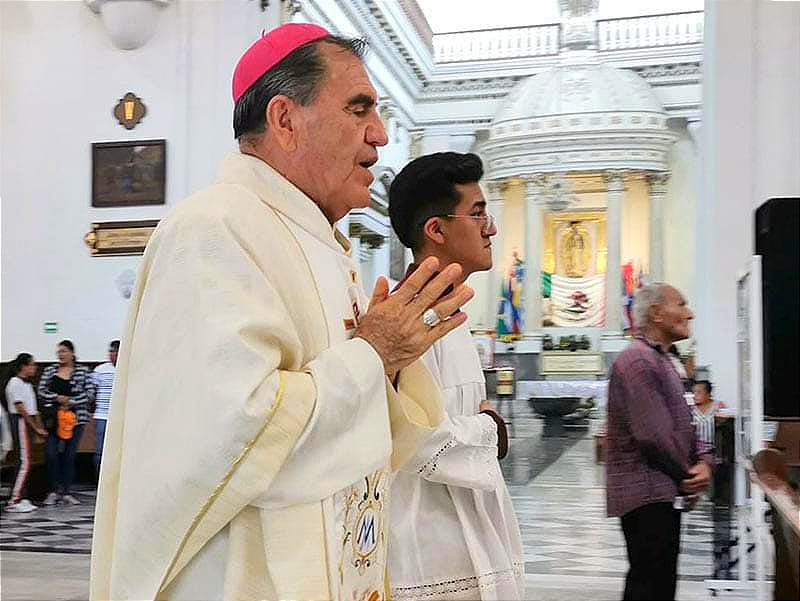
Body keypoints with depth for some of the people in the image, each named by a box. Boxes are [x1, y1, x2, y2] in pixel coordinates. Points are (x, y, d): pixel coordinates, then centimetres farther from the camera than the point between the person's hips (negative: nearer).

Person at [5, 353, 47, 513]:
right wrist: (36, 428, -13)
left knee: (25, 463, 8)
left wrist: (39, 428, 10)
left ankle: (19, 498, 12)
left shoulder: (27, 384, 17)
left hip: (30, 423, 9)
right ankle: (14, 501, -11)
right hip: (20, 422, -9)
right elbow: (21, 409, -15)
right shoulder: (15, 383, -10)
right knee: (24, 462, -12)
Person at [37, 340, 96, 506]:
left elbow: (90, 394, -3)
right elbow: (41, 392, 5)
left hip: (75, 417, -1)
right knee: (51, 455, -4)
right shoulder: (49, 371, 9)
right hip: (53, 418, 1)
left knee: (69, 455, 3)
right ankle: (53, 491, 8)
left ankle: (66, 492, 11)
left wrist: (71, 402, -11)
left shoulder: (83, 371, 3)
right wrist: (58, 398, -10)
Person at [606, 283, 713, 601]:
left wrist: (702, 462, 1)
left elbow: (682, 425, 20)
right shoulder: (637, 359, -15)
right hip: (649, 494, -10)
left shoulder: (660, 360, 19)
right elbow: (652, 435, -21)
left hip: (663, 493, 10)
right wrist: (686, 477, -8)